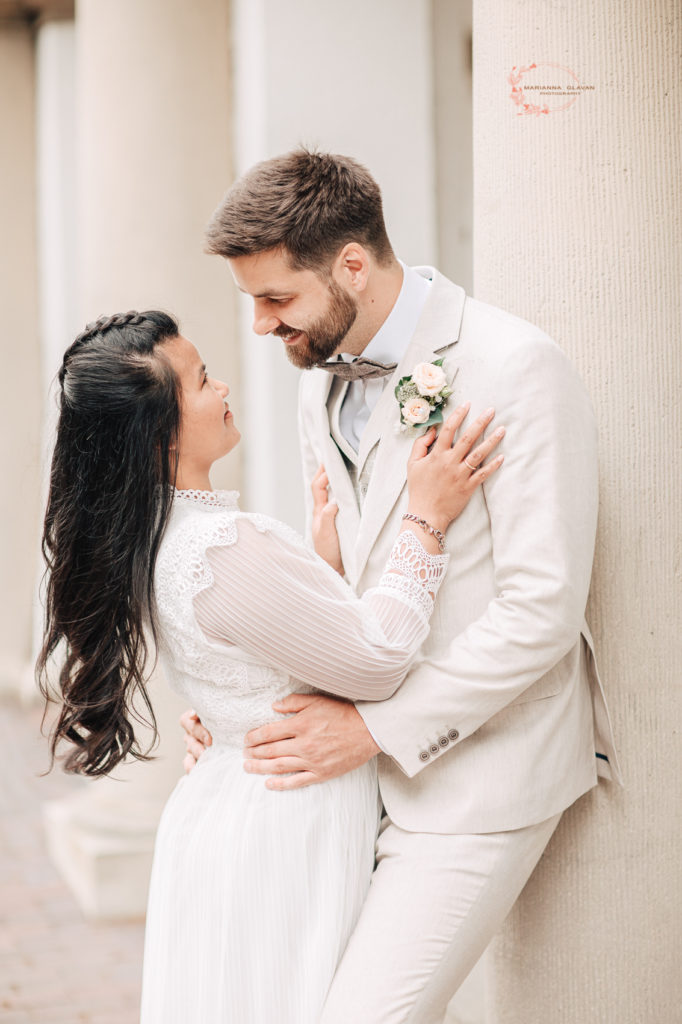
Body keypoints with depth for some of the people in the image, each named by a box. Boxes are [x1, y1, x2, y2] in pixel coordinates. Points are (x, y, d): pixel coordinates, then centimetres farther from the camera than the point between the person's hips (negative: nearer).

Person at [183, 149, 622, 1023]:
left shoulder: (514, 368, -17)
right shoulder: (321, 386, 9)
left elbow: (543, 610, -20)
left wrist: (376, 727, -18)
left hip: (474, 773, -8)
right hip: (364, 766, 8)